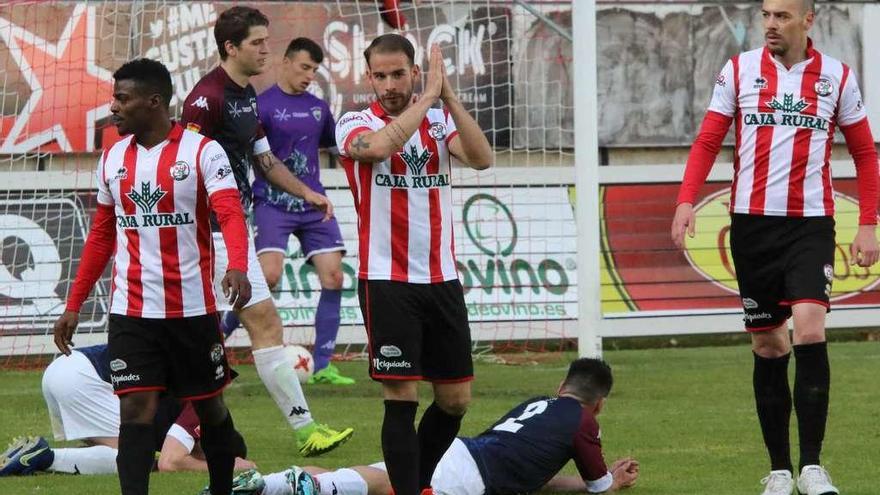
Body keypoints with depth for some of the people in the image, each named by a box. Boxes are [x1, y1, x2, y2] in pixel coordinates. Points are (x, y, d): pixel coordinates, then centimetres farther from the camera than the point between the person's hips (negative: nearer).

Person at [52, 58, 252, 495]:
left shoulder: (202, 152, -7)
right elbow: (101, 236, 17)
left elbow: (231, 214, -20)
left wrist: (237, 267, -40)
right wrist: (74, 305, 13)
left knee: (210, 407, 10)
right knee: (136, 408, -8)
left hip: (192, 308, -3)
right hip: (131, 311, 3)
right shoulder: (112, 158, 9)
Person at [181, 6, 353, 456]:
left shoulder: (248, 96, 15)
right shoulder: (207, 97, -16)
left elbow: (263, 159, 25)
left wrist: (306, 192, 14)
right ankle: (305, 429, -8)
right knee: (264, 321, -9)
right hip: (217, 227, -10)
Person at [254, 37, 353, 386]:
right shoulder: (262, 105, -5)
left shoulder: (318, 108, 13)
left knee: (333, 277, -3)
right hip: (273, 203, -6)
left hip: (312, 204, 6)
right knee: (269, 275, -21)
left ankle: (322, 366, 3)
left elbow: (336, 143, 27)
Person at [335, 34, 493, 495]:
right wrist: (428, 96, -22)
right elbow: (378, 146, -28)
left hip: (442, 280, 5)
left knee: (455, 400, 9)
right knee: (401, 399, -8)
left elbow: (482, 158, -11)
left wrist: (448, 95, -17)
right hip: (387, 282, -5)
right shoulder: (355, 123, -4)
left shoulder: (440, 120, 8)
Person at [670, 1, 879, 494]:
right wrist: (687, 201, -9)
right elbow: (708, 141, 5)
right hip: (752, 222, 2)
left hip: (811, 223, -2)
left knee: (809, 329, -19)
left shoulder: (837, 77, 4)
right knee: (768, 346, 5)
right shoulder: (739, 70, 5)